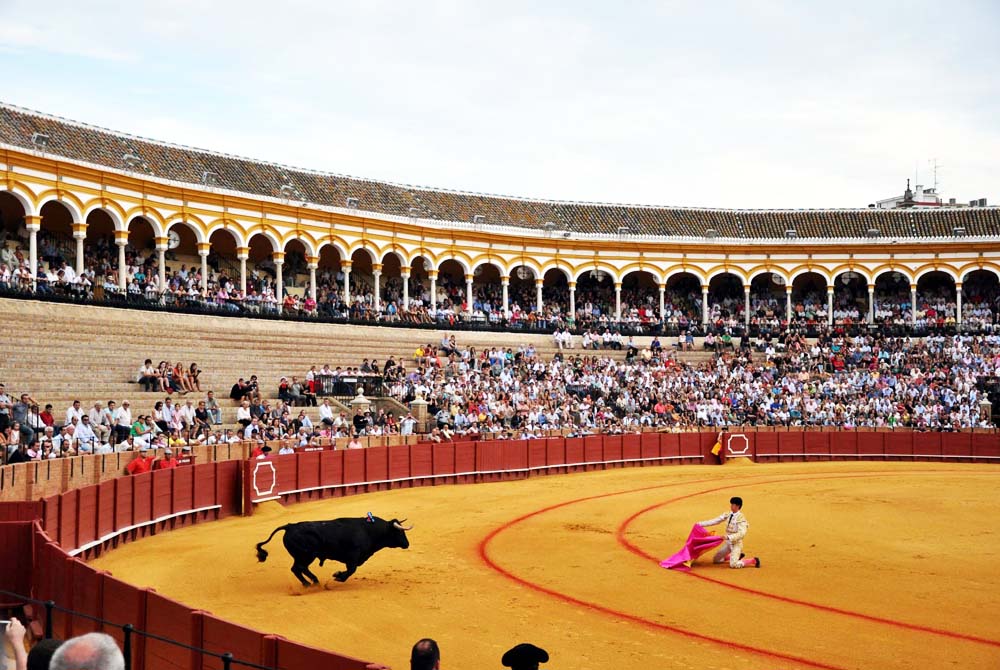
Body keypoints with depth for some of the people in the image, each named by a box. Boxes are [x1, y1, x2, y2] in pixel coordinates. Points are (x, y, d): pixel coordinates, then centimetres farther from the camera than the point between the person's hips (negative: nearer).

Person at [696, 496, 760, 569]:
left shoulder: (741, 518, -21)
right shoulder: (728, 514, 0)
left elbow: (741, 533, -28)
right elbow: (716, 520, 4)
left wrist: (728, 537, -37)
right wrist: (701, 524, 0)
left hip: (736, 543, -7)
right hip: (728, 542, 7)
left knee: (733, 564, -22)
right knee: (715, 559, 12)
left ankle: (754, 561, 0)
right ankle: (737, 556, 26)